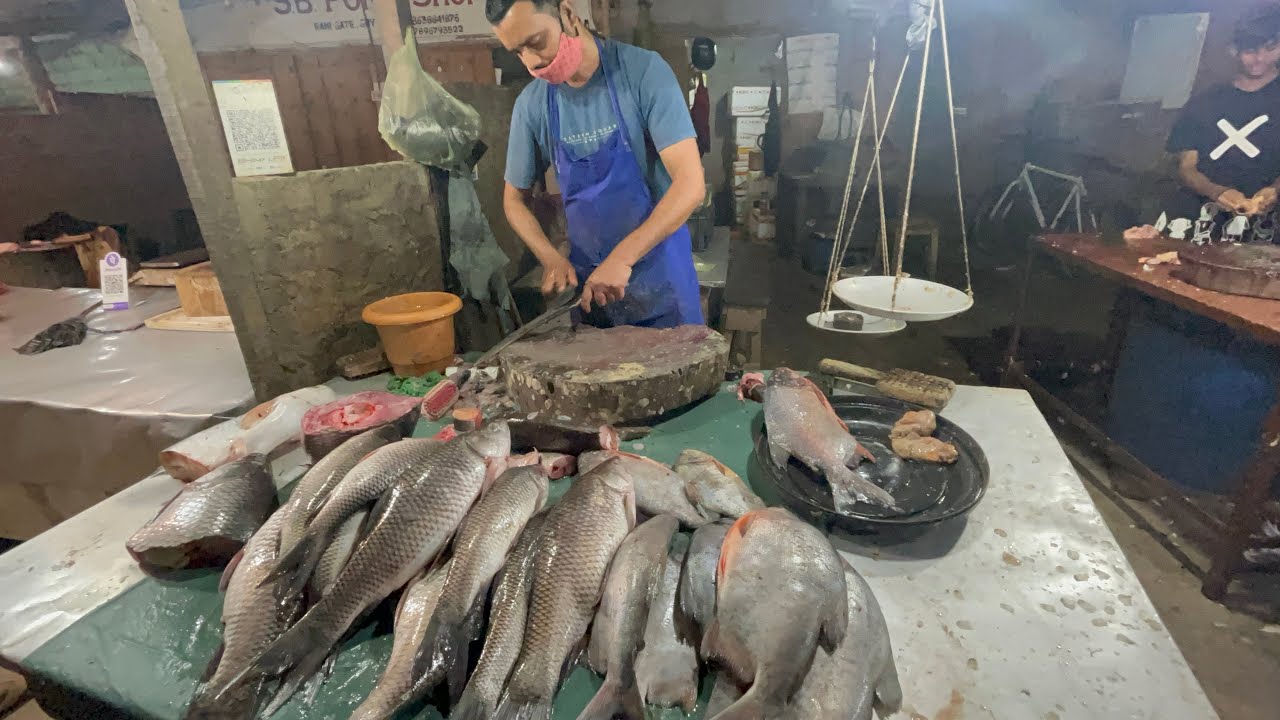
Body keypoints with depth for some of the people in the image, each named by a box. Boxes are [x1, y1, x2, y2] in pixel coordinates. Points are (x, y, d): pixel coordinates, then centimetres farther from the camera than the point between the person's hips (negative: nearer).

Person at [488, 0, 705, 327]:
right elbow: (514, 199, 9)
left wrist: (622, 256, -28)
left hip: (658, 272, -3)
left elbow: (691, 183, -20)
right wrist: (551, 258, -8)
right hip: (586, 278, 3)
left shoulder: (643, 70, -12)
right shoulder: (531, 104, -1)